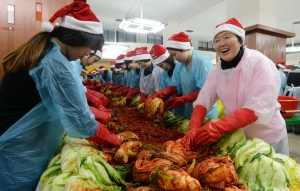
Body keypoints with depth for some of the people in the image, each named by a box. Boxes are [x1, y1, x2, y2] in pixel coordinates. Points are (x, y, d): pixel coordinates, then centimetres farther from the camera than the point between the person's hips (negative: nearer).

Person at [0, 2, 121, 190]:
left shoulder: (39, 50, 4)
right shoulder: (55, 64, -27)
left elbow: (69, 101, 7)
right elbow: (83, 123, -25)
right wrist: (114, 140, -9)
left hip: (18, 147, 9)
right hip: (21, 156, -9)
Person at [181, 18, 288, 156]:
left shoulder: (260, 63, -21)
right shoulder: (217, 71, -4)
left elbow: (260, 108, -30)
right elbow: (203, 101, -12)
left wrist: (219, 127, -40)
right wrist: (193, 129, -29)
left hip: (267, 139, -4)